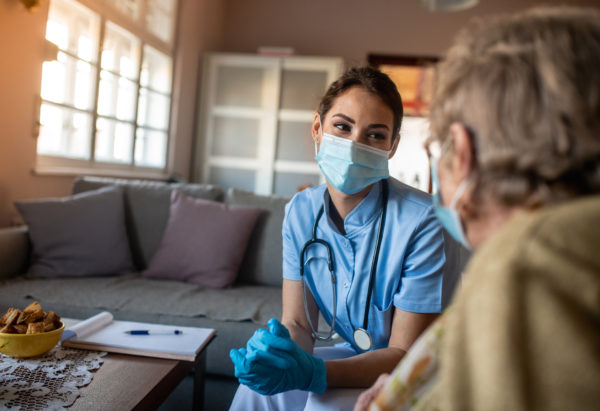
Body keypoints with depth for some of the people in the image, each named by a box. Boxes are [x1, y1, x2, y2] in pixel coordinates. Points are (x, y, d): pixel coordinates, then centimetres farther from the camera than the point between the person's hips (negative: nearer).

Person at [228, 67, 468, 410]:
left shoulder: (424, 223, -28)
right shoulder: (301, 212, -7)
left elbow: (406, 355, -23)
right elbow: (298, 323, -5)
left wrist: (314, 372, -37)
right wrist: (279, 352, -29)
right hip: (359, 355, 5)